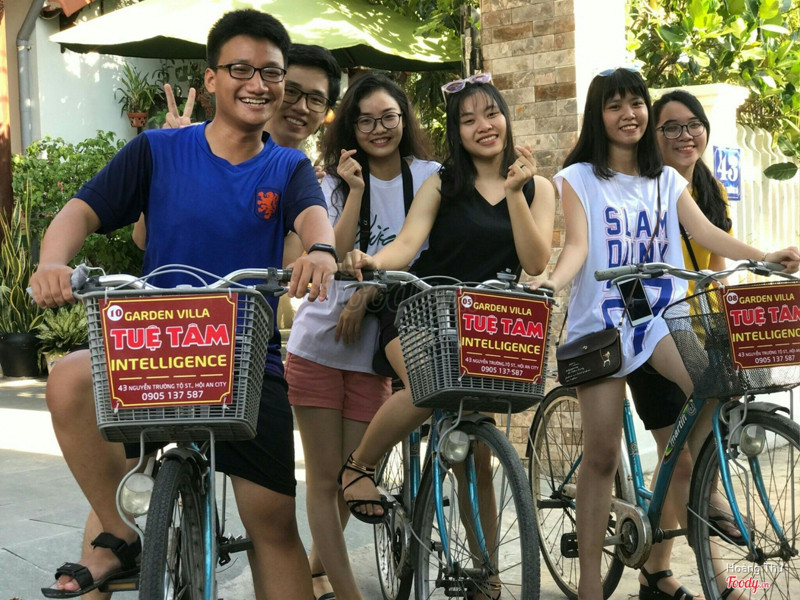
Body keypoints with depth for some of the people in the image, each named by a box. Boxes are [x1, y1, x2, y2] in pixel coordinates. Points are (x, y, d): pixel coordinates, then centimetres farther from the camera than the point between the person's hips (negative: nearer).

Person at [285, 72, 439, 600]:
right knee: (325, 478, 1)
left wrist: (369, 290, -16)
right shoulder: (336, 183, 3)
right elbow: (334, 256, -11)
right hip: (319, 344, 0)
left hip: (375, 347, 0)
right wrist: (356, 191, -16)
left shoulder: (428, 177, 1)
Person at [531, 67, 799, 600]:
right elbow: (577, 245, -9)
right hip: (601, 317, -2)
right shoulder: (579, 177, 4)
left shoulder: (667, 179, 13)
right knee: (601, 455, -1)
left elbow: (706, 232, 2)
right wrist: (553, 282, -30)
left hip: (661, 310, 3)